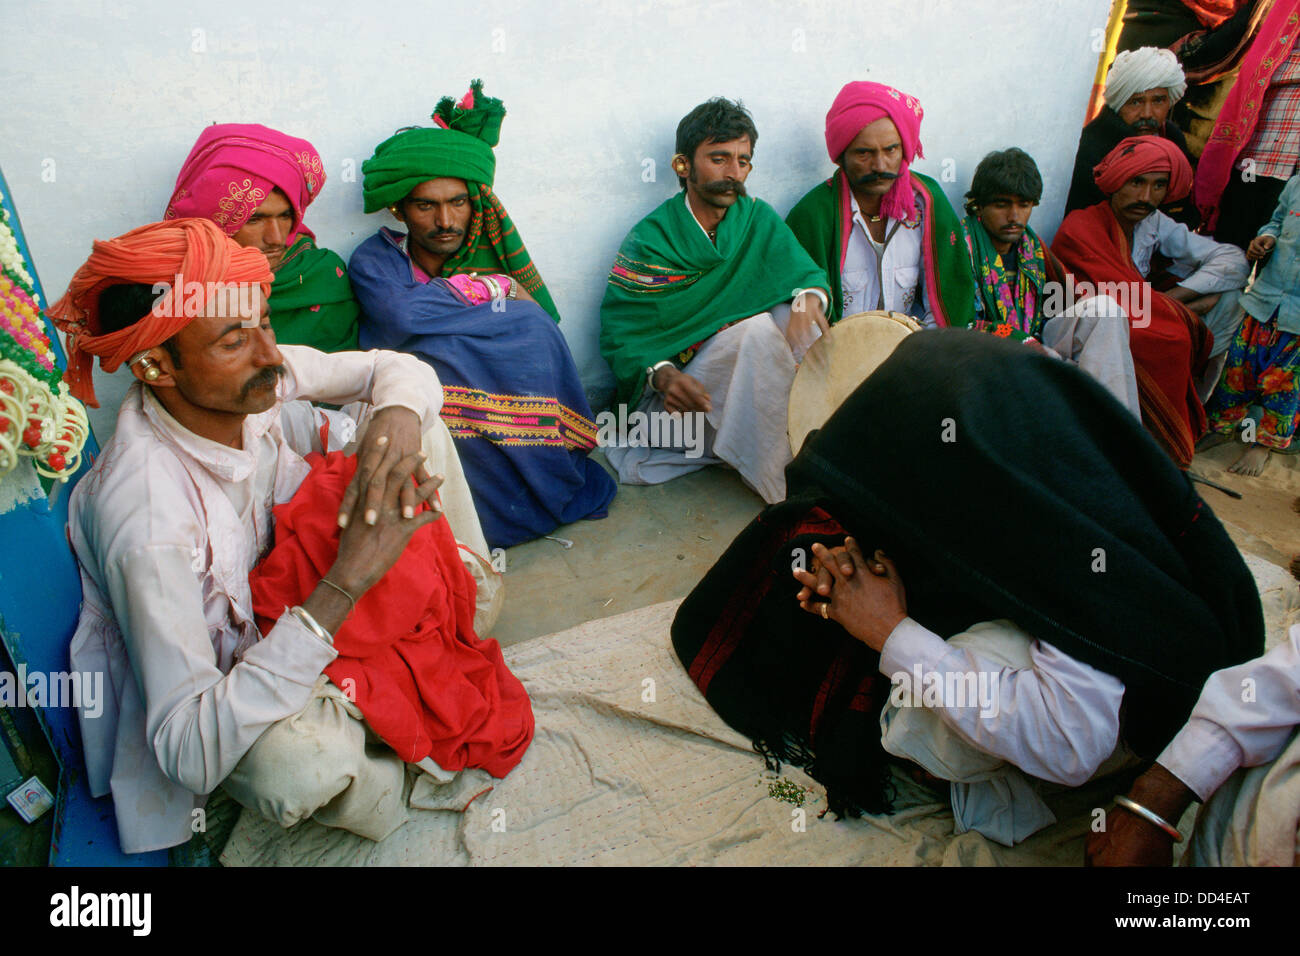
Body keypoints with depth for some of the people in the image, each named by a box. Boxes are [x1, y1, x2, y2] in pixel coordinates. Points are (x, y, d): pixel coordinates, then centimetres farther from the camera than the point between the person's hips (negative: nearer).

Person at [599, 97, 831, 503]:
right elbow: (620, 331, -10)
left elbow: (808, 273, 1)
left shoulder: (758, 219, 6)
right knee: (755, 328, -29)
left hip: (745, 390, 5)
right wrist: (662, 375, -30)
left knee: (796, 314, -20)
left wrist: (809, 297, -24)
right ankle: (787, 495, -26)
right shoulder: (649, 240, -8)